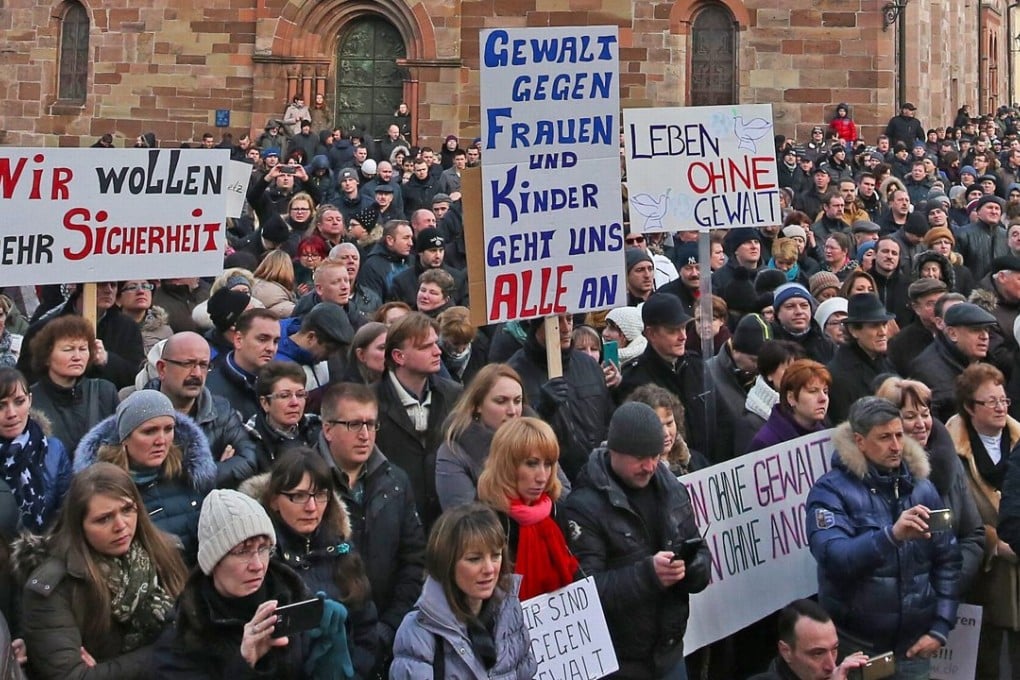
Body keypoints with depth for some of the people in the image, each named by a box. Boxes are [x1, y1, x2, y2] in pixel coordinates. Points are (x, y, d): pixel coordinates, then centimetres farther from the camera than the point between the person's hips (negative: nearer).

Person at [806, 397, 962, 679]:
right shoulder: (832, 489, -9)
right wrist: (891, 535, -36)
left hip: (914, 645, 4)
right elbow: (832, 557, -24)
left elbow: (948, 560, 6)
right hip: (855, 646, -4)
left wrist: (940, 628, -3)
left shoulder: (922, 487, 5)